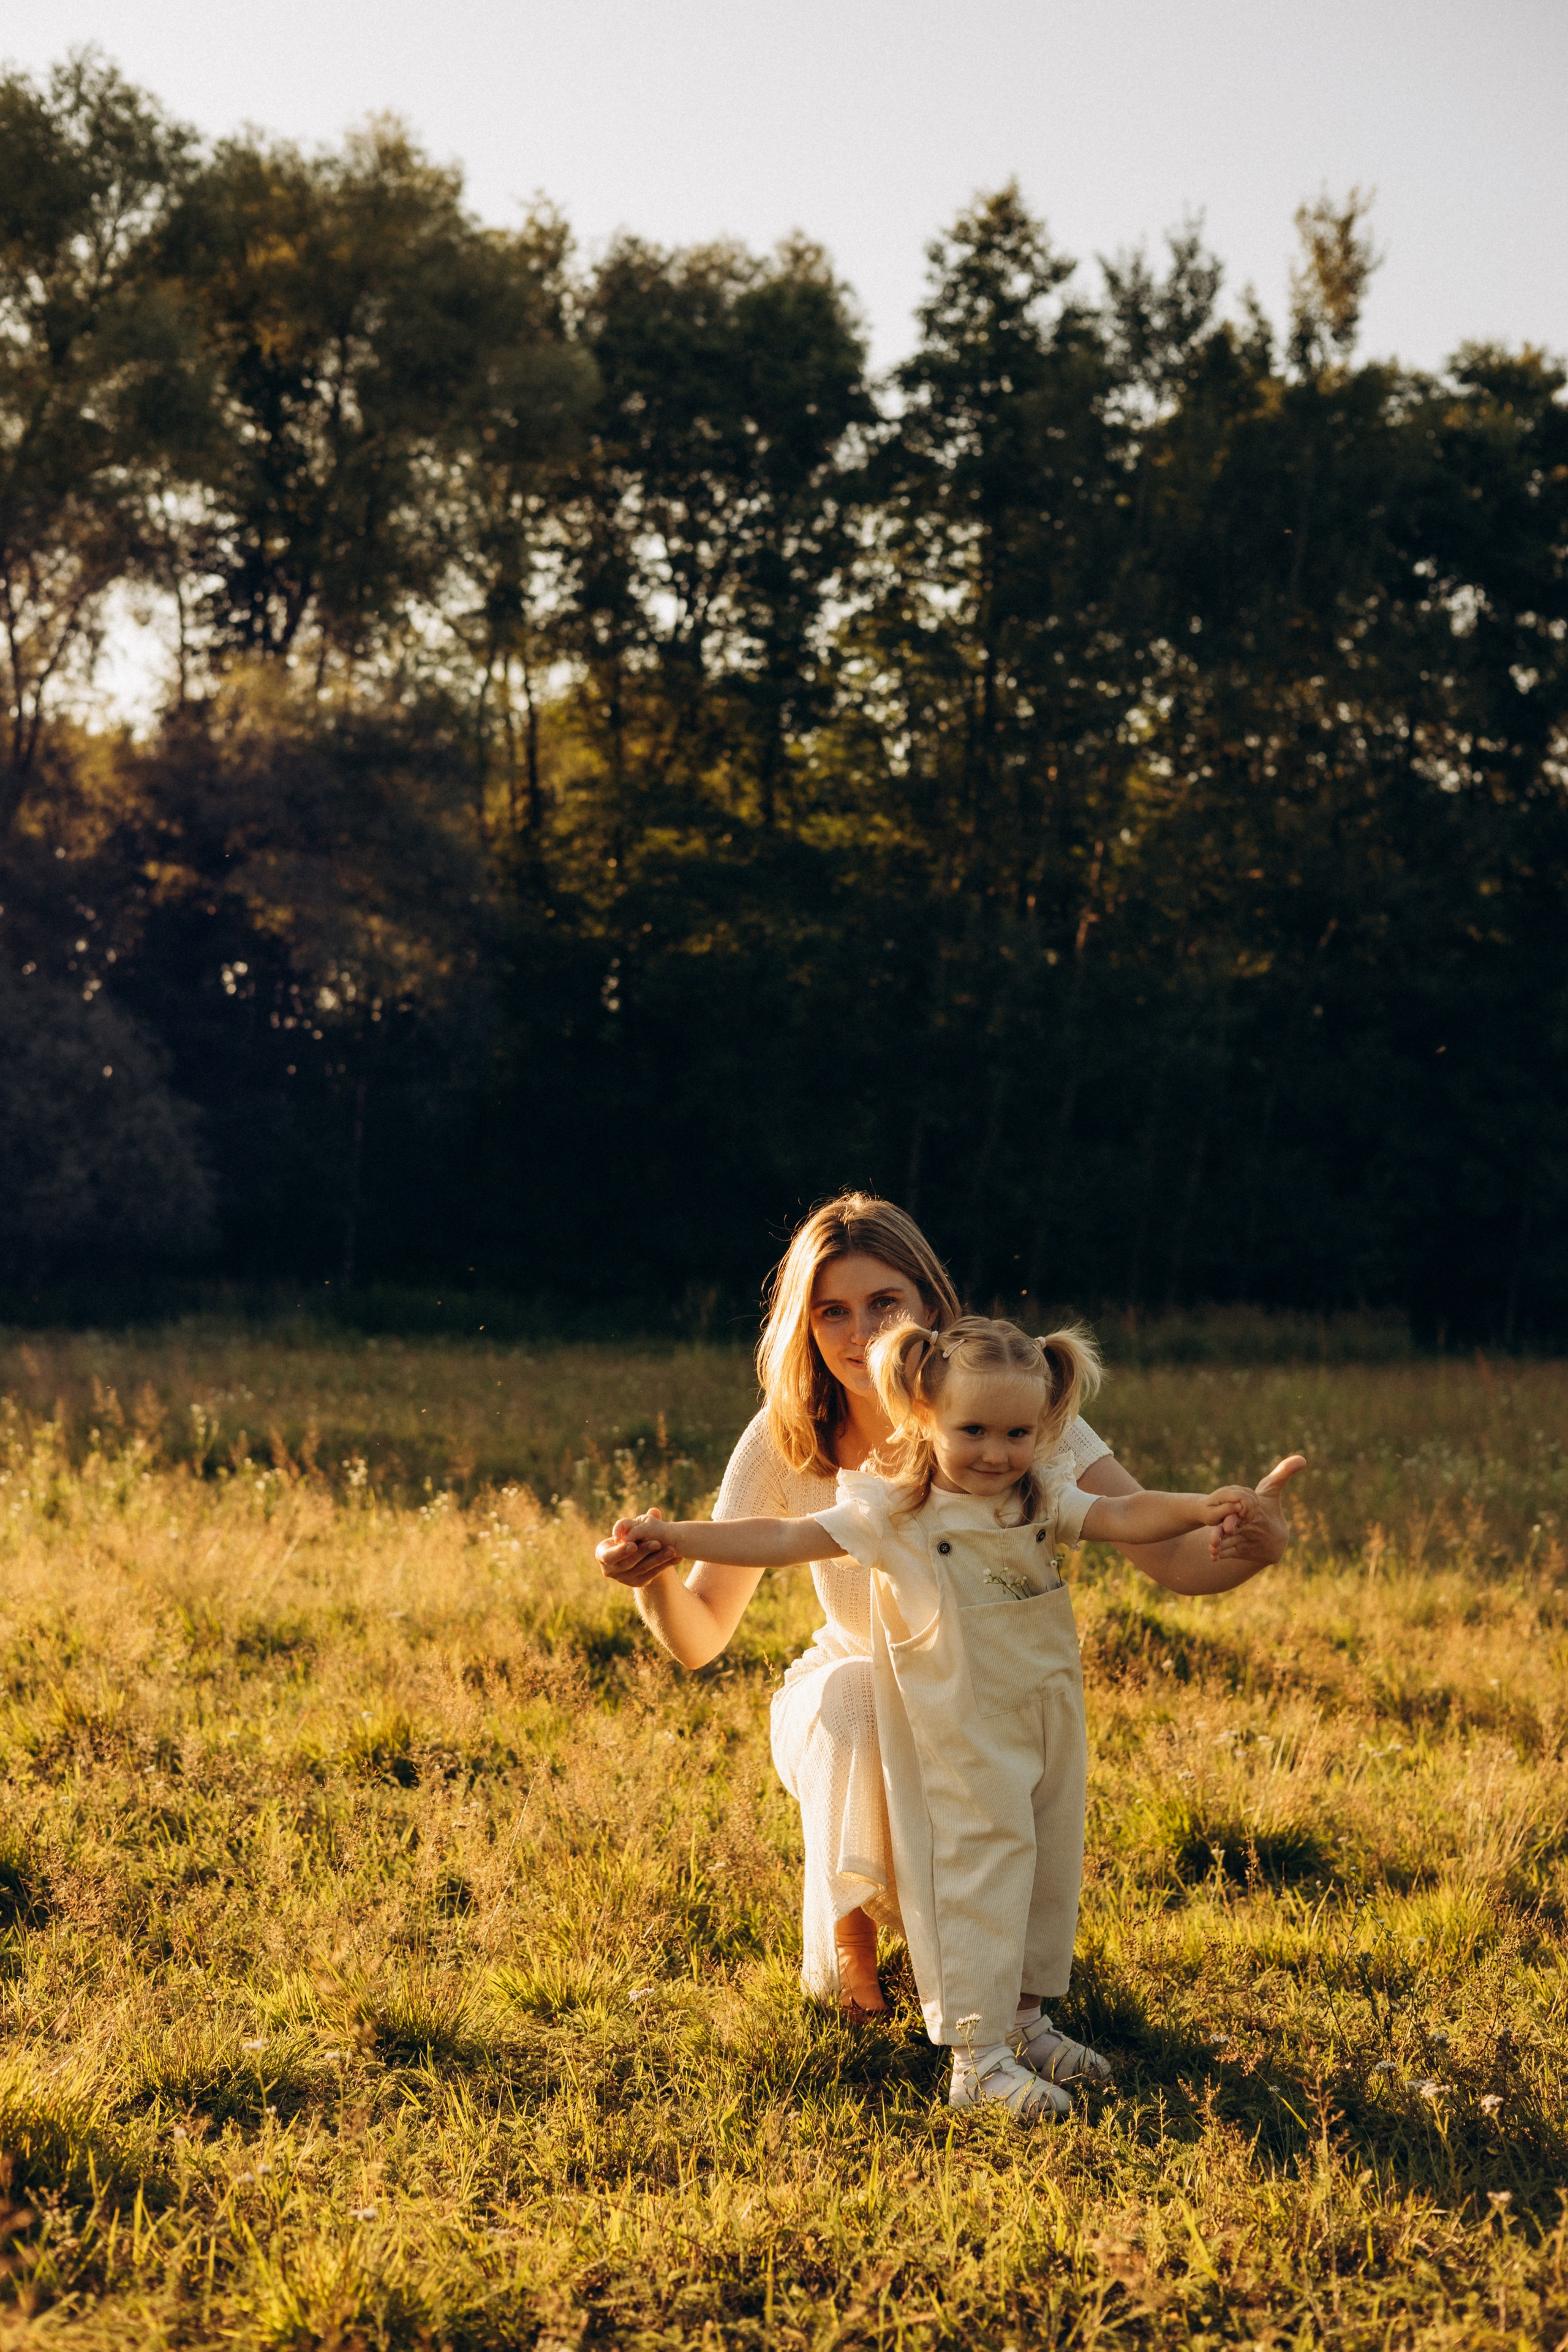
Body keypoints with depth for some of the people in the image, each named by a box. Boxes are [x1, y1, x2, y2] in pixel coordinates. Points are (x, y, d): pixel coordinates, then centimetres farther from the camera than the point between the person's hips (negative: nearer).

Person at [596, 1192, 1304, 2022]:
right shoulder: (783, 1443, -18)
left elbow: (1173, 1557, -29)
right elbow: (700, 1637, -17)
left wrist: (1250, 1544, -53)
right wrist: (655, 1580, -40)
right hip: (848, 1703, 1)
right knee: (849, 1698, -35)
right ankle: (845, 1932, -10)